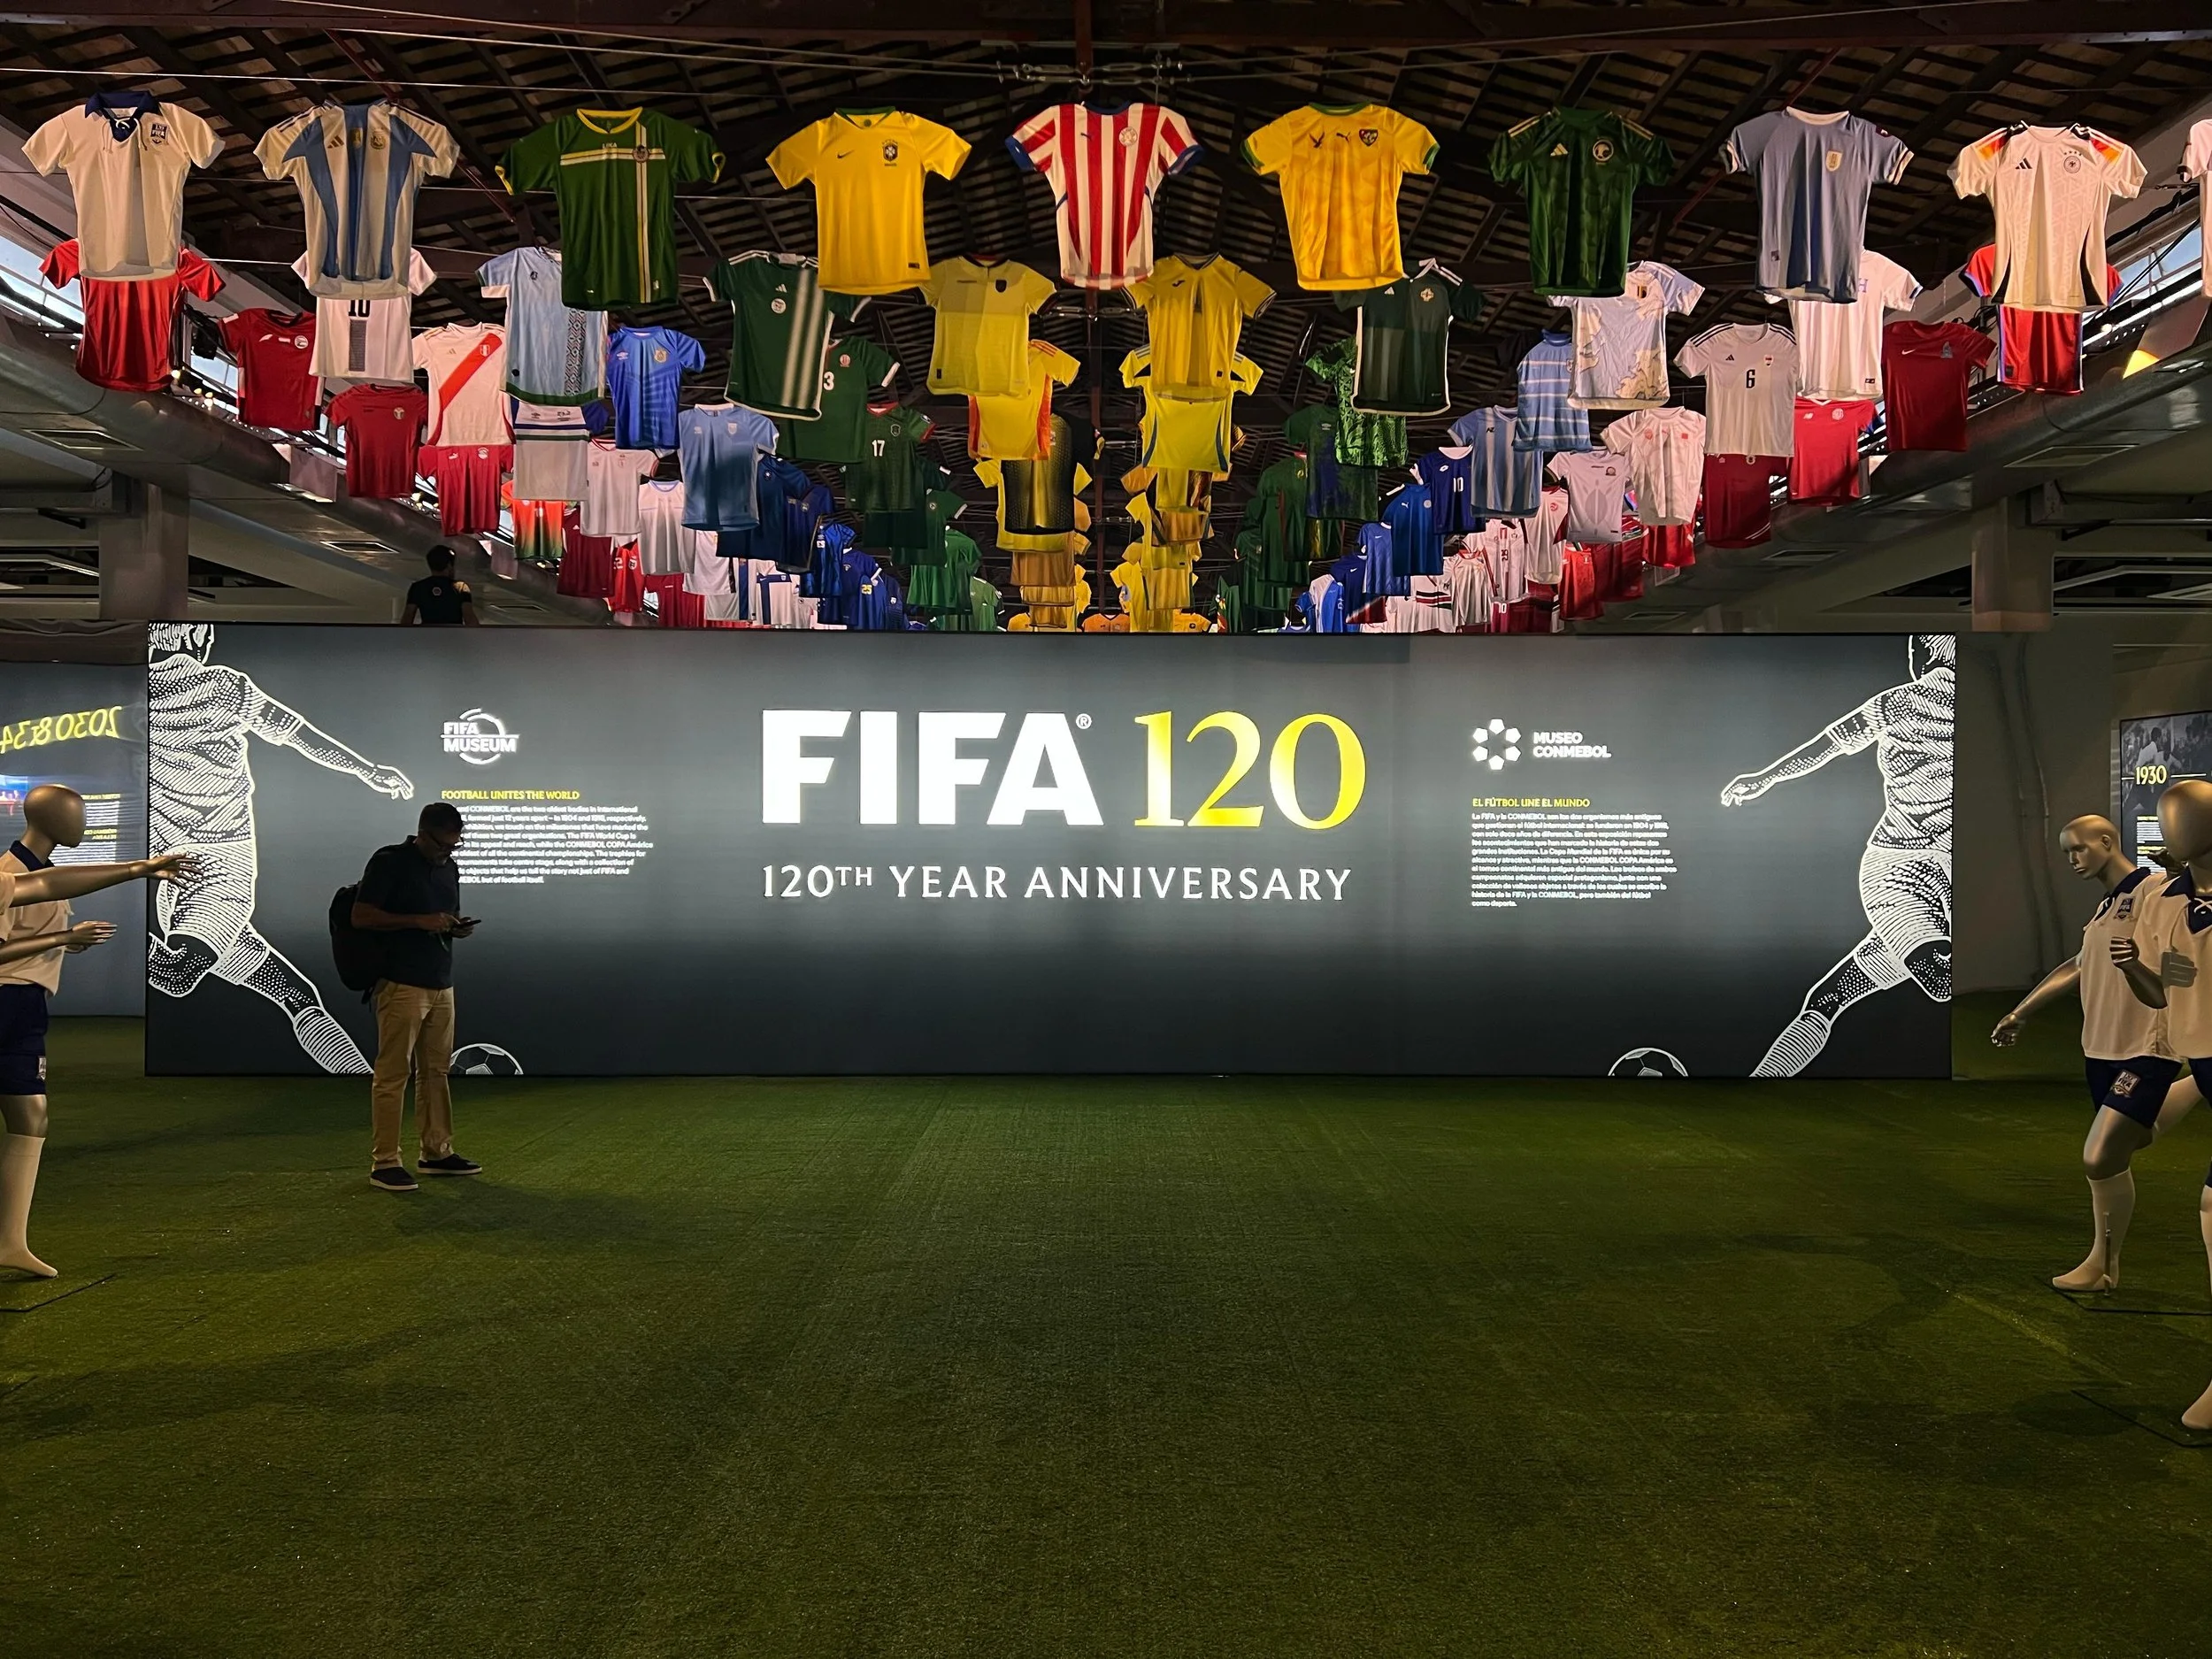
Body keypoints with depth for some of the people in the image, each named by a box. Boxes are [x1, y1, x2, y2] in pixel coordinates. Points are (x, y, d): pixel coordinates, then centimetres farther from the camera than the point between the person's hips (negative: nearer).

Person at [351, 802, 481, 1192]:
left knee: (436, 1071, 12)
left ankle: (437, 1152, 20)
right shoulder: (389, 862, -8)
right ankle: (384, 1162, 0)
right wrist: (419, 921, -20)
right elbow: (361, 916, -13)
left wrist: (459, 927, 2)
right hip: (401, 985, -7)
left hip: (441, 985, 8)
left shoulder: (450, 868, 14)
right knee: (393, 1073, -5)